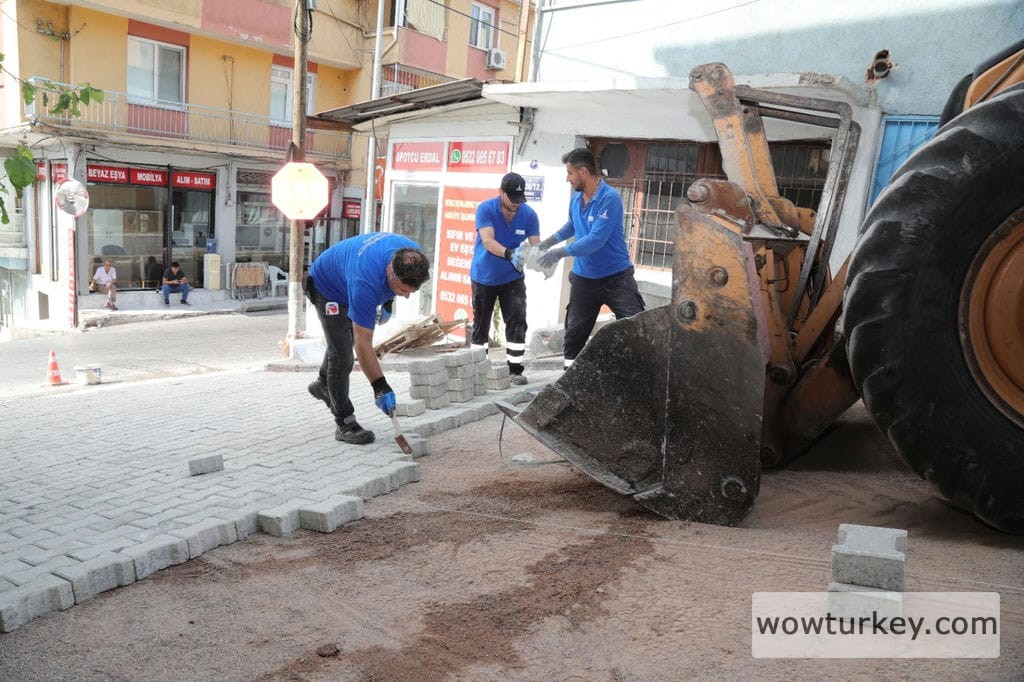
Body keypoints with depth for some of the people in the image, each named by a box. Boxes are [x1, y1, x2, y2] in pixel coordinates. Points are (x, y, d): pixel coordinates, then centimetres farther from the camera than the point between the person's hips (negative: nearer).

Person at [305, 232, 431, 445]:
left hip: (346, 281, 8)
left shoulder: (413, 257, -28)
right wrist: (380, 387, -39)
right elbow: (363, 343, -41)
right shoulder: (365, 283, -47)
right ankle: (345, 423, -2)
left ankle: (323, 384, 51)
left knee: (345, 340, 25)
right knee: (342, 354, -13)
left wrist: (388, 301, 4)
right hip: (327, 287, -7)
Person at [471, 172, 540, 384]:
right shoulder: (485, 209, -18)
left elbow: (536, 244, -15)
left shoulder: (529, 214, -10)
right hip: (484, 277, -1)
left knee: (517, 321, -8)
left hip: (512, 277, 2)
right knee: (481, 324, 8)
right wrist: (509, 254, -49)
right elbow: (487, 241, -31)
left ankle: (515, 369, 0)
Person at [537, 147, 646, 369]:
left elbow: (595, 240, -27)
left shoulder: (609, 198, -19)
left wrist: (560, 252, -22)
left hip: (616, 277, -7)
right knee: (574, 332, 12)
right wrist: (547, 242, 20)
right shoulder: (576, 199, 5)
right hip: (584, 278, 7)